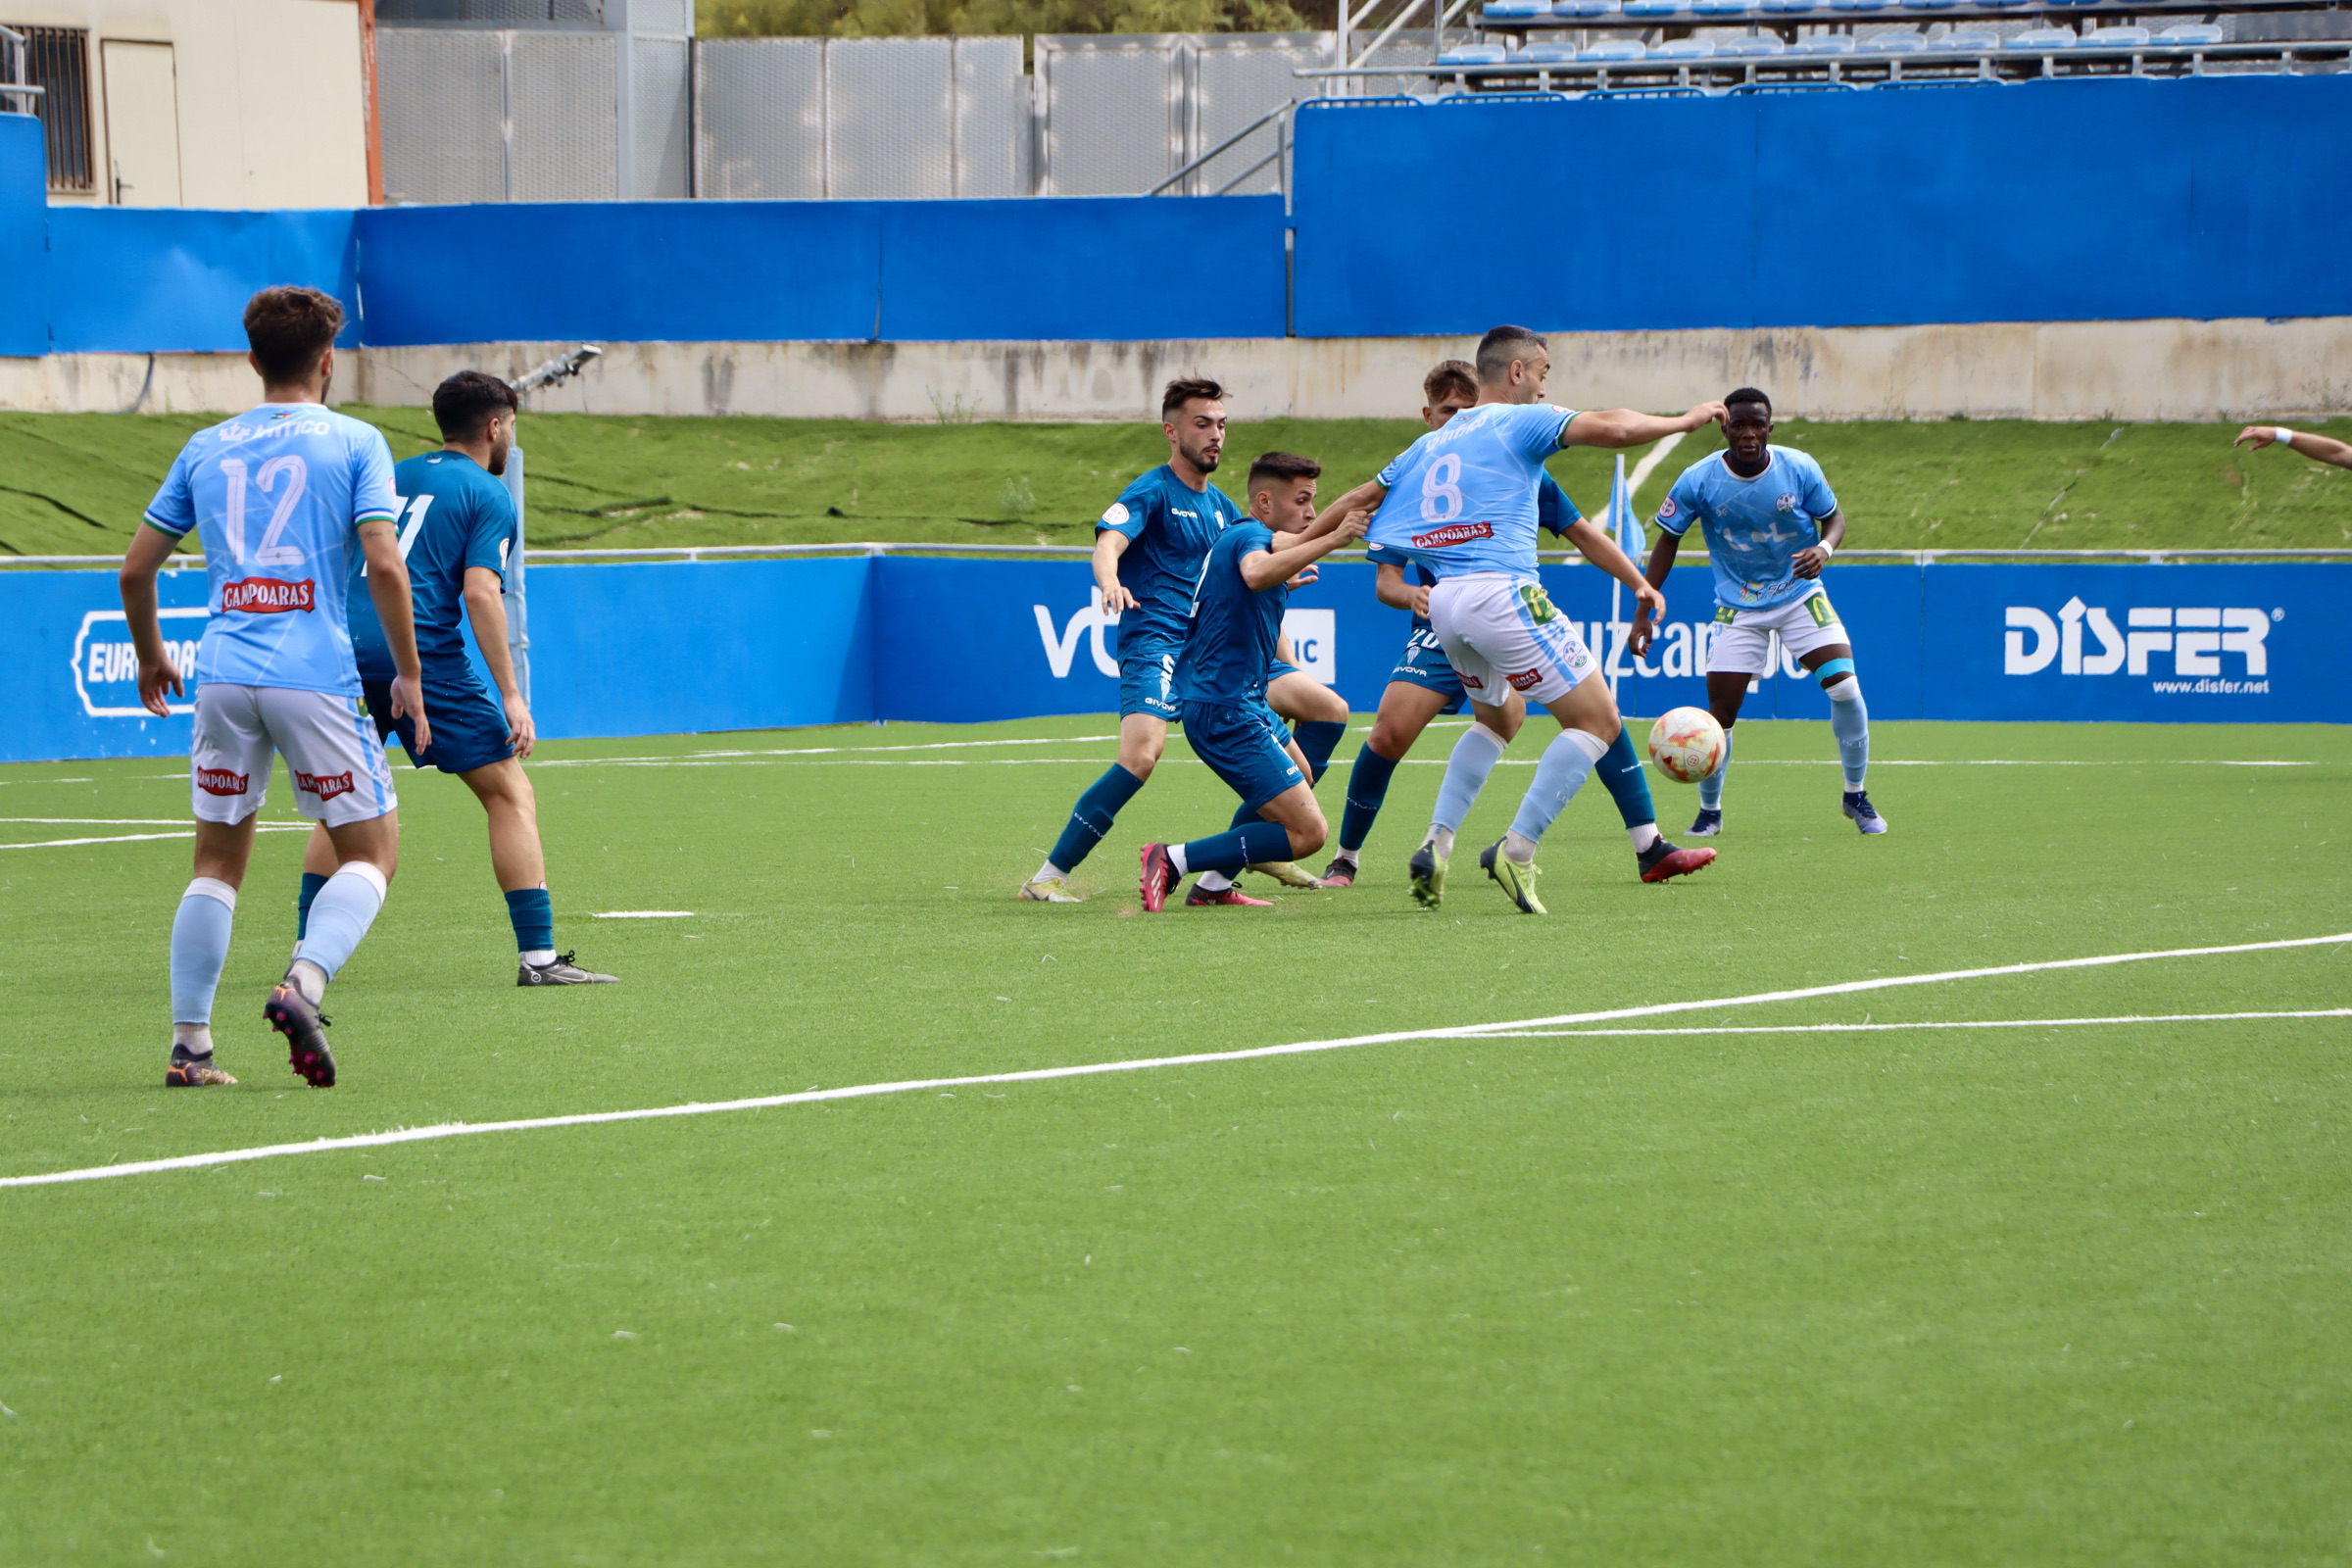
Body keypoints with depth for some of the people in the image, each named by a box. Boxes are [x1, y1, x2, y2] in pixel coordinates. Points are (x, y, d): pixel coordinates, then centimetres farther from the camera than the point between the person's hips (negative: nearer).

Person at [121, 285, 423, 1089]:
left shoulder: (205, 448, 13)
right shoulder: (354, 443, 1)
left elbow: (136, 569, 16)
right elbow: (384, 565, -10)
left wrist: (150, 657, 31)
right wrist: (409, 674, -1)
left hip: (225, 676, 4)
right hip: (317, 678, -4)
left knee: (217, 864, 14)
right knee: (370, 855, 6)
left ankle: (188, 1043, 7)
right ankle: (304, 984, -18)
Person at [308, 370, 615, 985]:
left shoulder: (388, 478, 22)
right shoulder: (488, 495, 3)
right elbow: (480, 592, -10)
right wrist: (512, 696, -12)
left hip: (343, 651, 6)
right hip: (422, 655, -6)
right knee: (510, 794, 1)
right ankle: (537, 955, -6)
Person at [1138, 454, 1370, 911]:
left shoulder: (1236, 536, 18)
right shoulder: (1251, 534, -13)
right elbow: (1255, 573, -39)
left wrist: (1281, 585, 39)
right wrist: (1330, 541, -38)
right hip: (1227, 711, -11)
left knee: (1300, 779, 35)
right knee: (1308, 832, -16)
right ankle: (1173, 861, -15)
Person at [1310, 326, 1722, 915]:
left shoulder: (1431, 443, 21)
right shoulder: (1518, 423, 1)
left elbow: (1358, 501, 26)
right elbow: (1613, 428, -11)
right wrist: (1687, 420, 3)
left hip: (1444, 602, 8)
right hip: (1503, 595, -8)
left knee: (1492, 718, 30)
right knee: (1597, 722, -2)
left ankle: (1435, 846, 14)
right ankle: (1516, 850, -11)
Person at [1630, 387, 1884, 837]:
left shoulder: (1799, 469, -15)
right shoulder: (1699, 480, -16)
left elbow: (1834, 517, 0)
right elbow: (1668, 540, -4)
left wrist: (1824, 548, -24)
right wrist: (1643, 612, -6)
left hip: (1800, 596, 0)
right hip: (1739, 608, 0)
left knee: (1844, 687, -15)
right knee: (1719, 715, -7)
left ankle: (1856, 797, 6)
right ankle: (1709, 812, 17)